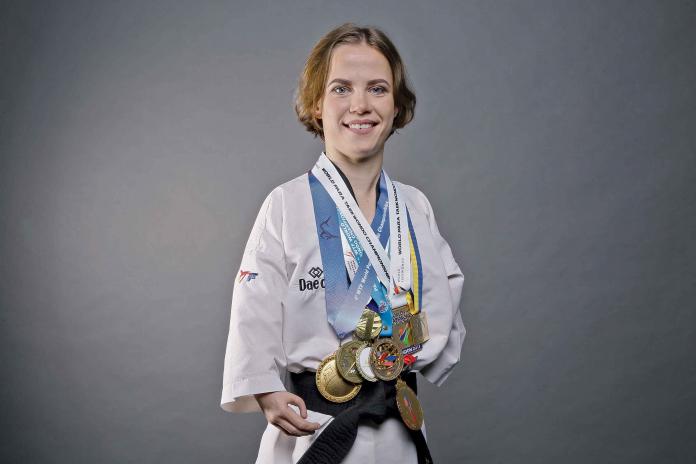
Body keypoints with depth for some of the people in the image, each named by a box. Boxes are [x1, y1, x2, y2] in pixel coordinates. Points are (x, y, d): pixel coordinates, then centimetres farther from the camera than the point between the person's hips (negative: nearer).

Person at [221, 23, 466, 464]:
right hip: (314, 428, -3)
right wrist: (267, 395, -19)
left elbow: (442, 305, 11)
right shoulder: (287, 205, -7)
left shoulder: (415, 207, 5)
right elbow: (253, 315, -9)